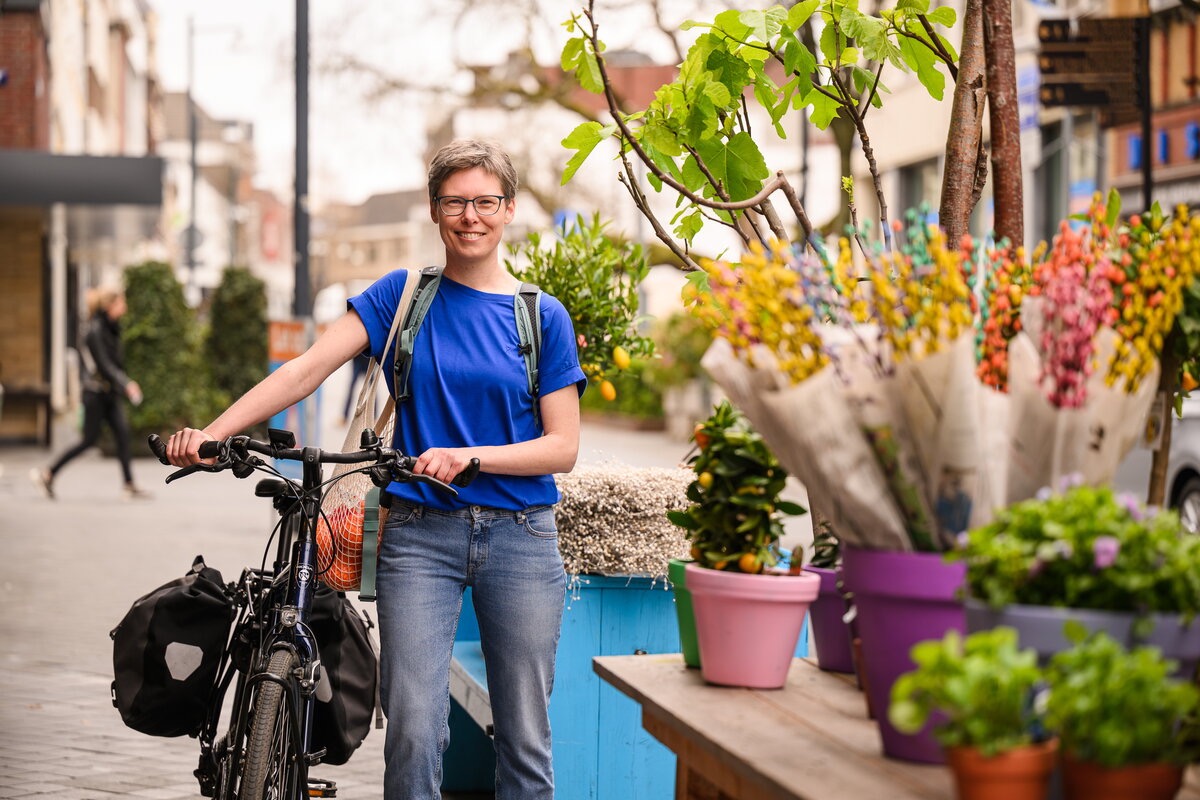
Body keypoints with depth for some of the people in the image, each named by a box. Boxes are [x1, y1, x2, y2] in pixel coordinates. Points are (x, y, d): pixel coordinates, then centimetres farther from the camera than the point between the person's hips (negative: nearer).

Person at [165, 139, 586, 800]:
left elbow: (563, 446, 0)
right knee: (413, 731, -9)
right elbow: (306, 370, -6)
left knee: (524, 739, 4)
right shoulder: (403, 295, 5)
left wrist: (471, 456, -16)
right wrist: (211, 434, -19)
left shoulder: (543, 316, 5)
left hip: (520, 537, 1)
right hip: (420, 534, 0)